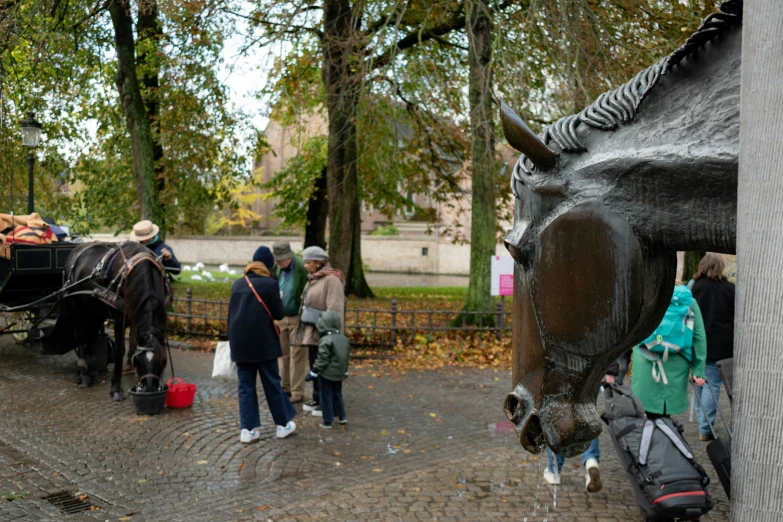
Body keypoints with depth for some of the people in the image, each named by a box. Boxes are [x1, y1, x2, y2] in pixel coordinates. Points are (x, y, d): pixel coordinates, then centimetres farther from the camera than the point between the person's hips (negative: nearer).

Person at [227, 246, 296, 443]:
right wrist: (277, 301, 9)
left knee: (245, 385, 9)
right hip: (263, 343, -4)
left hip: (240, 343, 4)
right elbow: (279, 314, -7)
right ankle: (283, 424, 19)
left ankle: (248, 429, 8)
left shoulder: (238, 284, 8)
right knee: (272, 384, 8)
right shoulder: (269, 284, -9)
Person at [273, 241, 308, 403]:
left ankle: (297, 392, 7)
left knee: (297, 356, 0)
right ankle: (285, 387, 26)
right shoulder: (275, 268, 1)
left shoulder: (302, 268, -20)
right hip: (280, 317, 6)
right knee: (282, 353, 14)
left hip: (297, 318, -6)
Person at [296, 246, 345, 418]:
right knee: (314, 366, 16)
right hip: (312, 332, 9)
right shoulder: (313, 279, 13)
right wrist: (302, 329, 16)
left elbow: (334, 309, -21)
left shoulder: (332, 279, -16)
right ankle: (317, 399, 28)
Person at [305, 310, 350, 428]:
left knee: (326, 397, 2)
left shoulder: (326, 341, -19)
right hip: (339, 375, 7)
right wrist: (345, 372, 25)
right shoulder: (344, 339, 5)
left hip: (327, 374, -7)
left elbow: (322, 360, -19)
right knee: (337, 395, 21)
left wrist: (313, 373, -11)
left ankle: (327, 421, 8)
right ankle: (341, 416, 27)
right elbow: (346, 359, 14)